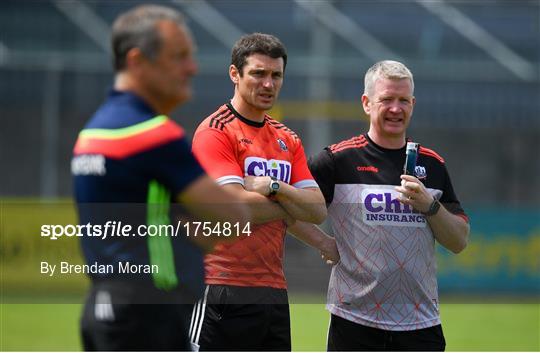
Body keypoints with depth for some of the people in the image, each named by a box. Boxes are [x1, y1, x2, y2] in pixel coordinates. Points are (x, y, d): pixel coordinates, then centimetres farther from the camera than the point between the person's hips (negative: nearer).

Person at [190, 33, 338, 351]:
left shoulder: (288, 139, 15)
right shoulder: (215, 131, -6)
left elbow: (318, 210, 5)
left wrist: (273, 187, -12)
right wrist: (292, 209, -1)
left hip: (274, 290, 7)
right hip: (224, 289, -7)